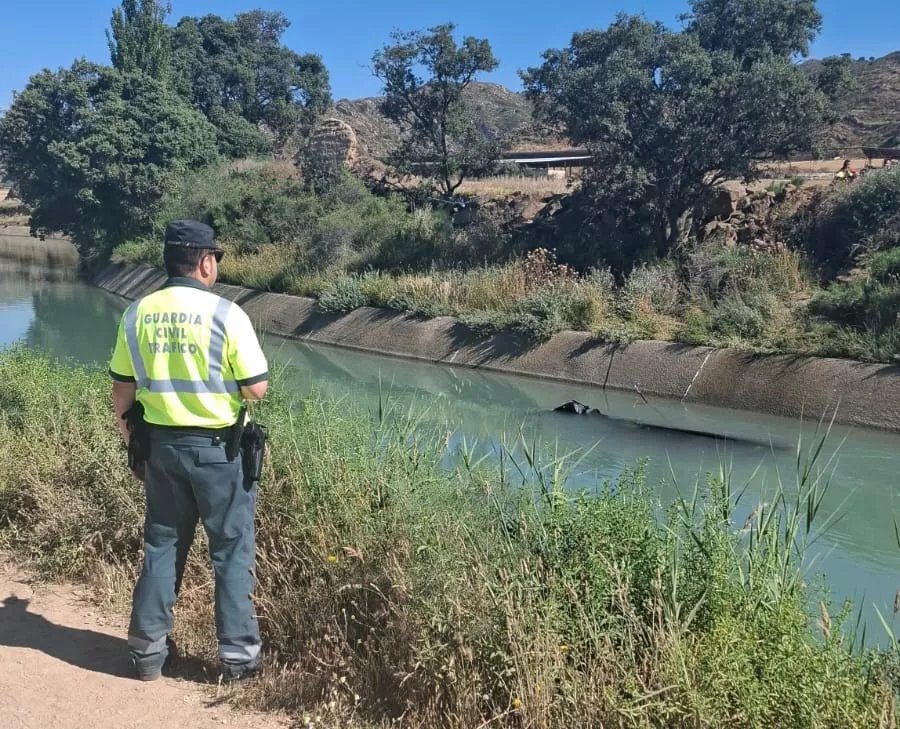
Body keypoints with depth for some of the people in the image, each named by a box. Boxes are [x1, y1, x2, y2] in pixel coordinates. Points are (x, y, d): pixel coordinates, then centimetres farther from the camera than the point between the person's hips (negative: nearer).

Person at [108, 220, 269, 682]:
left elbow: (122, 388, 8)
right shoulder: (226, 314, -14)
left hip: (160, 443, 5)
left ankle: (148, 650, 24)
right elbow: (257, 388, -14)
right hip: (218, 447, -5)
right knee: (232, 550, 7)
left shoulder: (137, 314, 1)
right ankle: (238, 654, 13)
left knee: (161, 545, 17)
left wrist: (130, 437, 22)